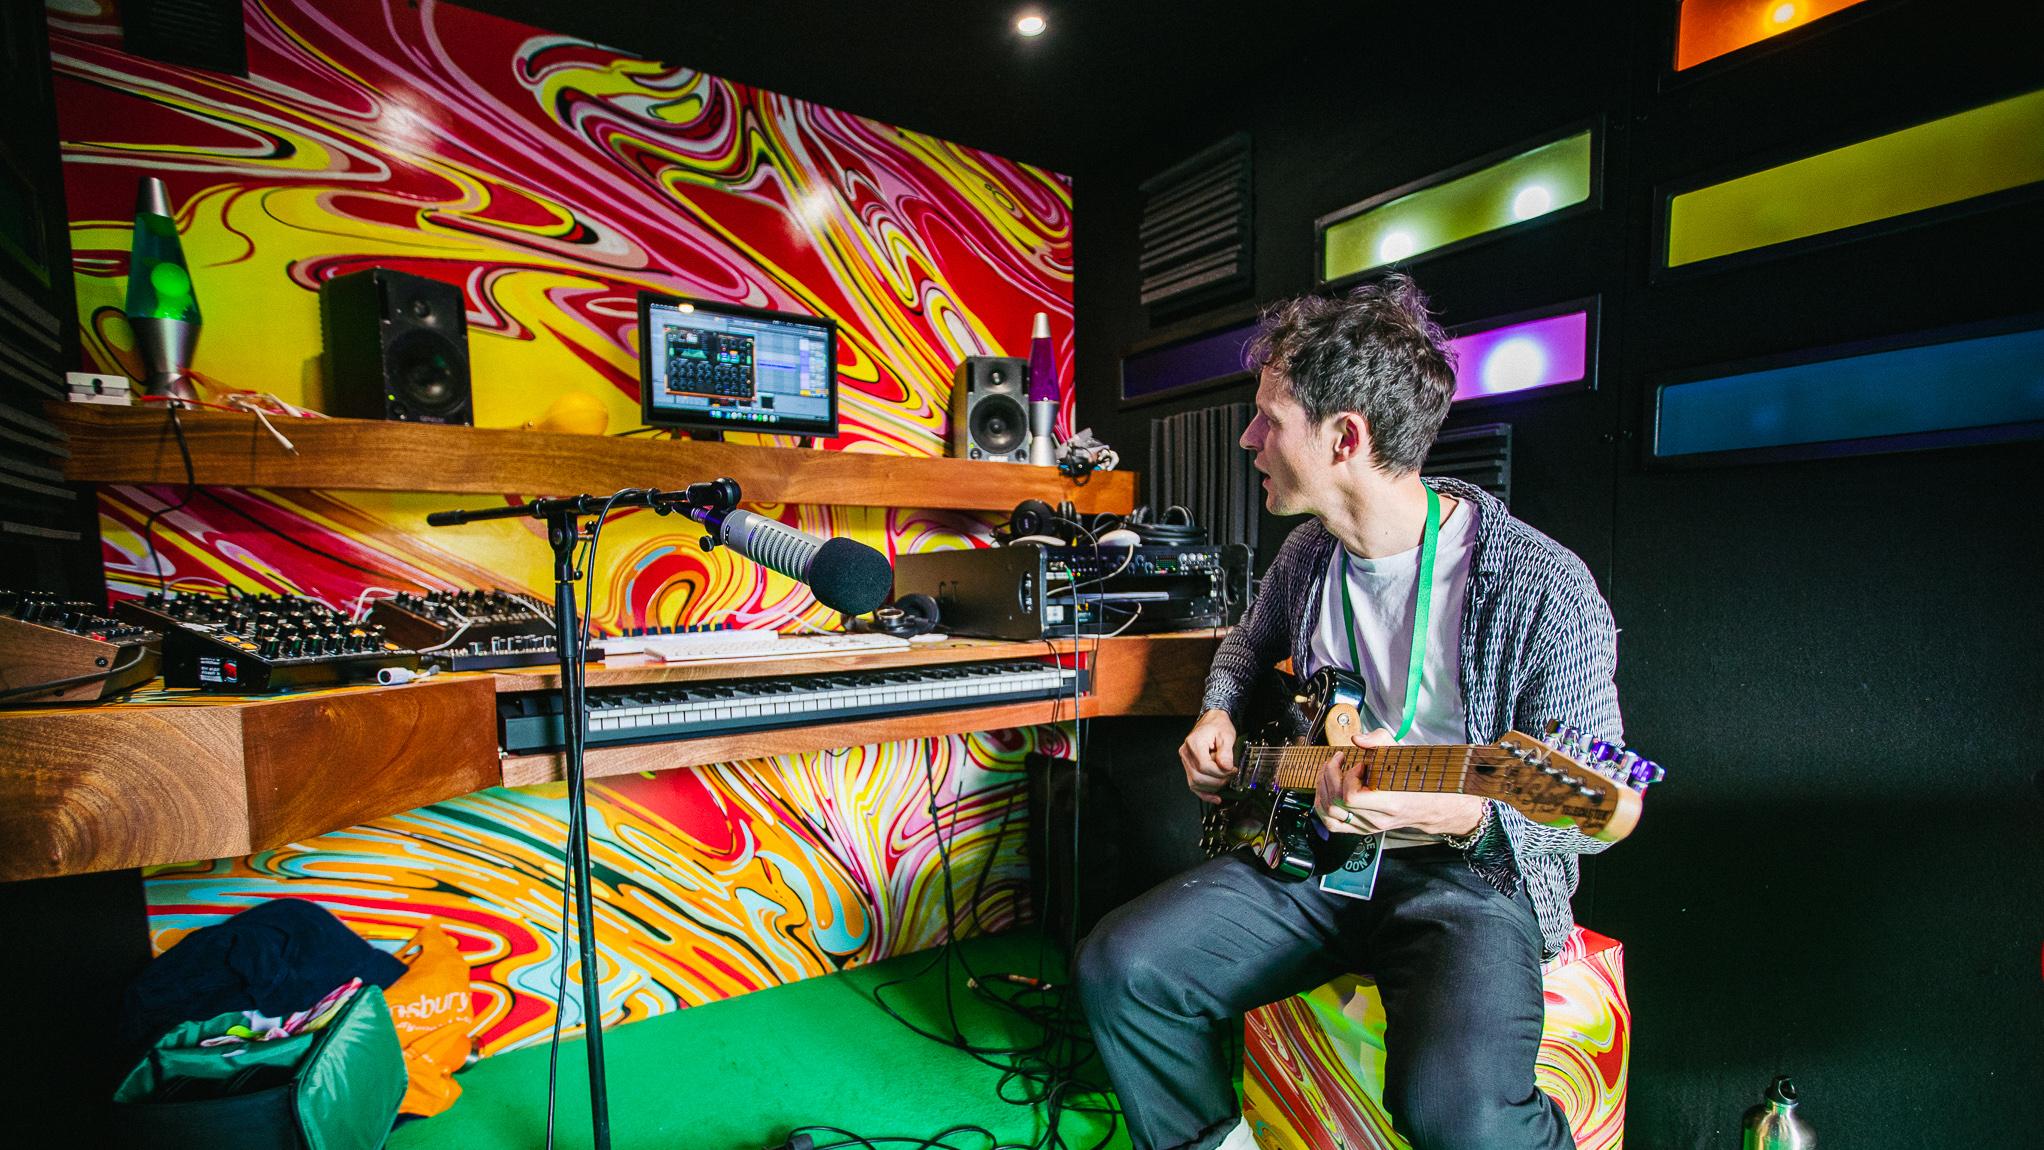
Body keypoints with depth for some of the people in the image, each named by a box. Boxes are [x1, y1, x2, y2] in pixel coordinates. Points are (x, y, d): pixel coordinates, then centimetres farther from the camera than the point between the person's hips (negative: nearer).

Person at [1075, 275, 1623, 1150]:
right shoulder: (1307, 554, 2)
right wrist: (1219, 712, 3)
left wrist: (1463, 814, -32)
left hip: (1469, 874, -4)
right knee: (1121, 967, -11)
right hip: (1312, 850, 5)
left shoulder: (1542, 590, -17)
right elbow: (1249, 643, 23)